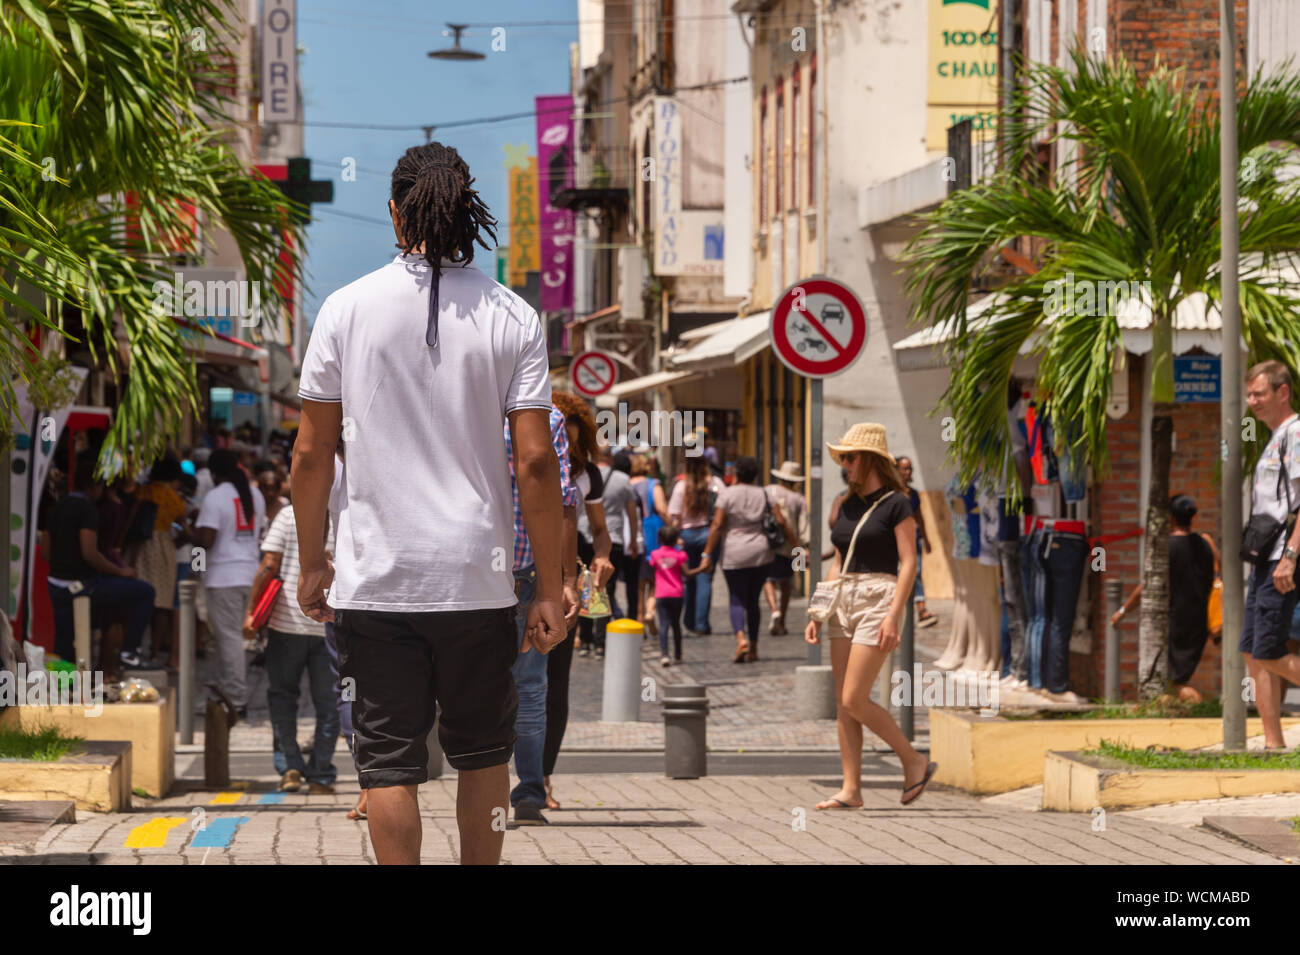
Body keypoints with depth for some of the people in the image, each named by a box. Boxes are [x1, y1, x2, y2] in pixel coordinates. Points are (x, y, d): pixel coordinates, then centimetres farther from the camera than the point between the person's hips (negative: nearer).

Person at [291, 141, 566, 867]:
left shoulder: (347, 308, -1)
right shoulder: (512, 317, -3)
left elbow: (311, 455, 1)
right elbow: (536, 461, -6)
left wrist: (312, 563, 13)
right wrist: (551, 588, 0)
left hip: (375, 580, 0)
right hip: (479, 579, 1)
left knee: (389, 762, 2)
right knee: (483, 751, 16)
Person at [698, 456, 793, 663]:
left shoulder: (727, 494, -5)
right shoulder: (763, 495, 6)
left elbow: (717, 526, -10)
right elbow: (781, 521, 2)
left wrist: (707, 554, -8)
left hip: (735, 555, -3)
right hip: (760, 553, 3)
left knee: (737, 600, 1)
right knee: (753, 601, 13)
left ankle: (741, 638, -24)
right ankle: (753, 649, 13)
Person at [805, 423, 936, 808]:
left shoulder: (895, 504, -7)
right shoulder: (848, 506, 14)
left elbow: (908, 564, -11)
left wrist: (893, 616, -19)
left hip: (878, 600, -8)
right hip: (844, 603, 8)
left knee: (854, 700, -12)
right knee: (843, 703, 2)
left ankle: (915, 762, 3)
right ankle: (851, 789, 4)